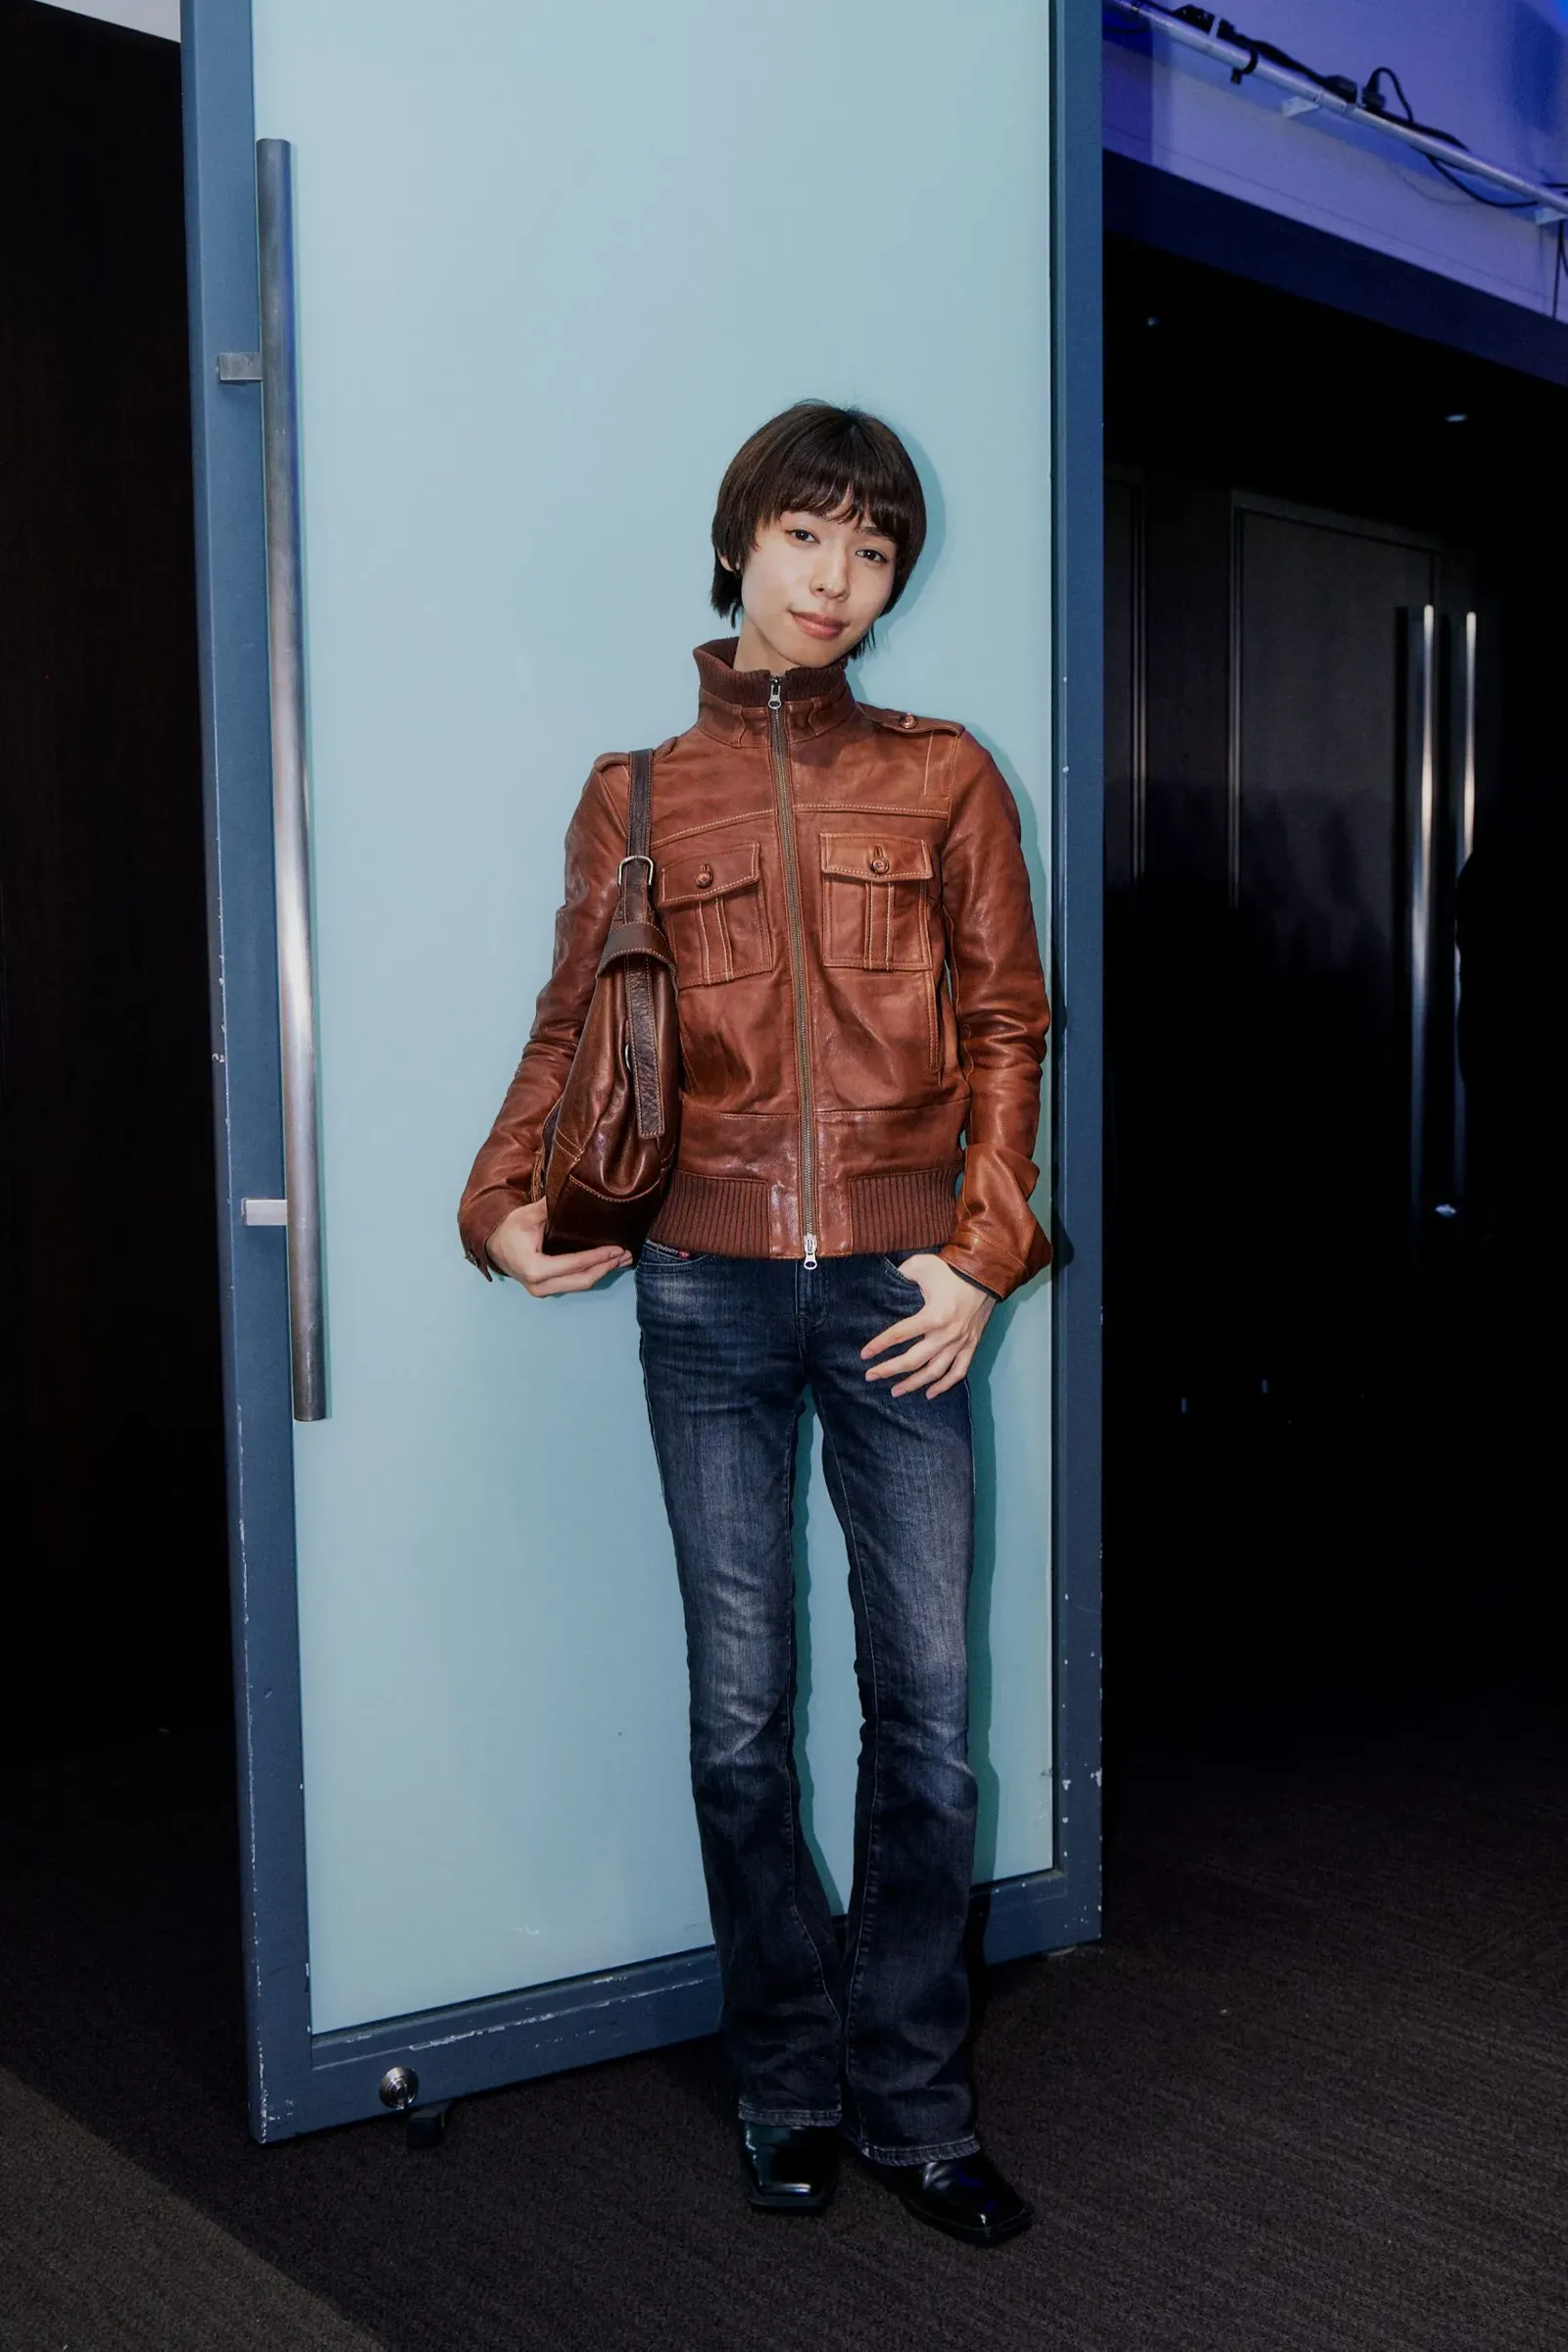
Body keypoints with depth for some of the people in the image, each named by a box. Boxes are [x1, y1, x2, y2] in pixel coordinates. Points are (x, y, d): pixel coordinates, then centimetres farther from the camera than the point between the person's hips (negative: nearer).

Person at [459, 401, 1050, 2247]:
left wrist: (980, 1254, -4)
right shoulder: (638, 791, 10)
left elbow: (1005, 1026, 7)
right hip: (709, 1294, 0)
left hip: (897, 1292, 0)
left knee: (925, 1709, 2)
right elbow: (573, 1033, 11)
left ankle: (911, 2101, 20)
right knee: (741, 1714, 5)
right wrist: (506, 1203, -6)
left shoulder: (943, 778, 9)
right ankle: (789, 2085, 24)